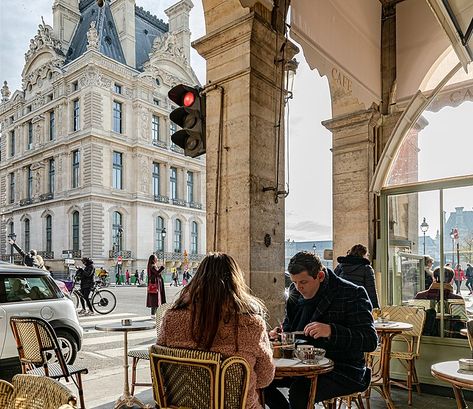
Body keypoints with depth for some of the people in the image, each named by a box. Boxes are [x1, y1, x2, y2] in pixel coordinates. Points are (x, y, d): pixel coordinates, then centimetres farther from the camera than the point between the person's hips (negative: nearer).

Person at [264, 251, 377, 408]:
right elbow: (289, 325, 21)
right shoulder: (295, 292, 5)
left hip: (343, 370, -6)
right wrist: (279, 334, -3)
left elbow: (370, 341, -19)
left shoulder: (352, 294, -13)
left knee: (299, 390, -30)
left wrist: (331, 331, -33)